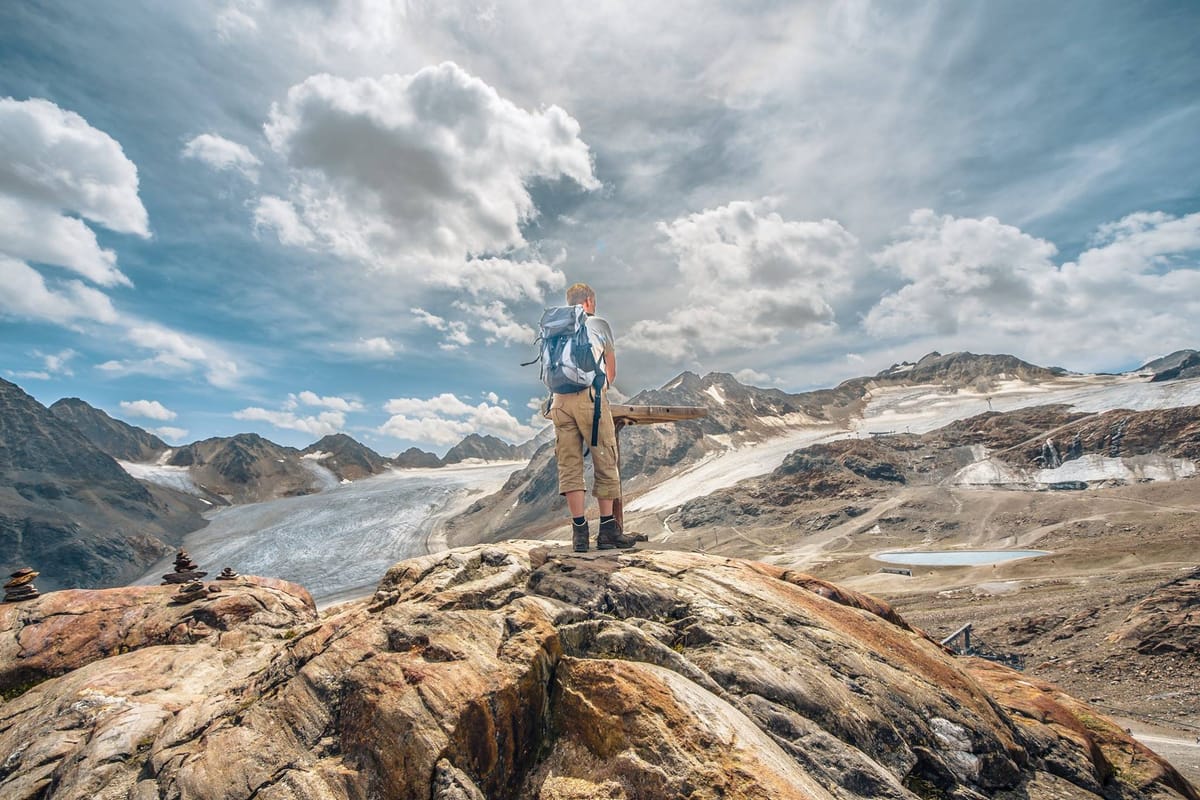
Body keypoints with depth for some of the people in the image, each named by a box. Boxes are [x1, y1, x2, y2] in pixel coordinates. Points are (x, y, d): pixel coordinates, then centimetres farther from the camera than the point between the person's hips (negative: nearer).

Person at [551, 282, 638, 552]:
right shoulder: (599, 323, 14)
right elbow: (611, 372, 21)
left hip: (560, 399, 4)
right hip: (590, 396, -4)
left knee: (569, 466, 4)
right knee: (604, 463, 2)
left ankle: (580, 531, 3)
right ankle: (608, 529, 4)